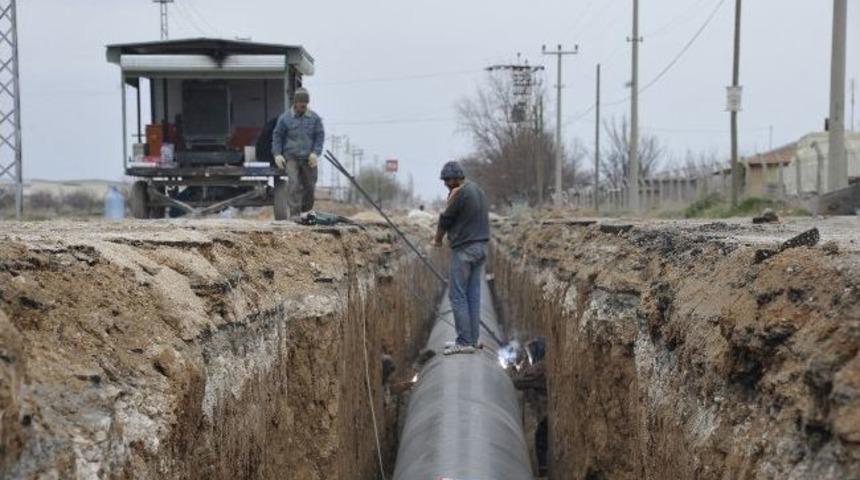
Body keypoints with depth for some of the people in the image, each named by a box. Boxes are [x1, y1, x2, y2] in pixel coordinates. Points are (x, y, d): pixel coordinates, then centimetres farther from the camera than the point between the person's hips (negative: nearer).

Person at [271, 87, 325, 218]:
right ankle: (294, 212, -13)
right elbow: (277, 136, 5)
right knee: (294, 183, -15)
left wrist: (316, 153, -8)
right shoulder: (285, 118, 0)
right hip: (291, 157, -2)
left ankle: (306, 210, 24)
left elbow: (320, 135, 4)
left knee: (309, 184, 7)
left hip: (308, 158, 2)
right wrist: (277, 154, -5)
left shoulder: (314, 118, 3)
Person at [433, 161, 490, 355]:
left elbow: (446, 219, -6)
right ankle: (473, 339, 11)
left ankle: (464, 342, -6)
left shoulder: (459, 193, -14)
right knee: (473, 294, 10)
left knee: (457, 295, -4)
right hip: (480, 247, 9)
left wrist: (437, 240, 10)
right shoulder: (478, 190, 14)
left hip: (464, 249, -9)